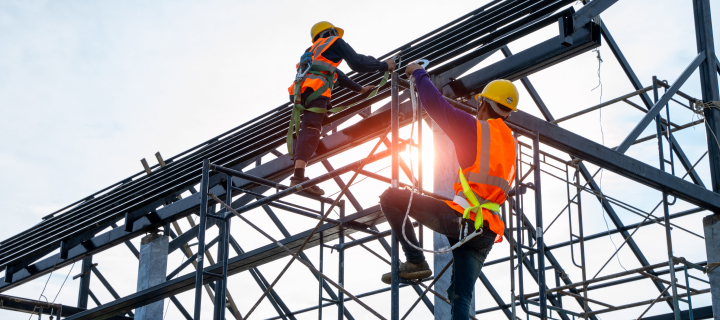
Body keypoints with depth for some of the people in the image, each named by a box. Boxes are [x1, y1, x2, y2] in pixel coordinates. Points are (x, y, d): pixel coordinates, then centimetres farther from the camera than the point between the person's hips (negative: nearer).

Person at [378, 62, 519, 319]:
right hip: (486, 233, 7)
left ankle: (415, 261, -3)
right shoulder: (510, 144, 19)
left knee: (391, 198, 4)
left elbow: (434, 104, -1)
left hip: (459, 218, -7)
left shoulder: (475, 128, -2)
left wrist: (419, 73, 16)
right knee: (461, 299, 9)